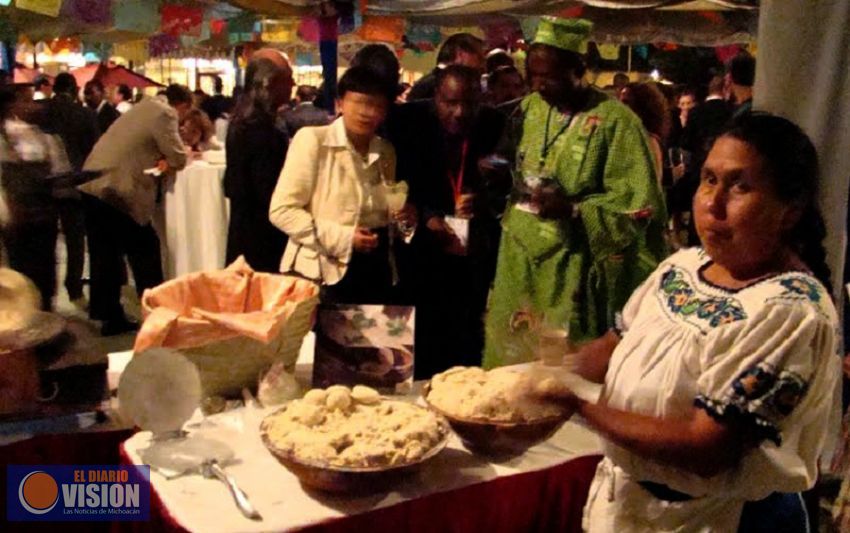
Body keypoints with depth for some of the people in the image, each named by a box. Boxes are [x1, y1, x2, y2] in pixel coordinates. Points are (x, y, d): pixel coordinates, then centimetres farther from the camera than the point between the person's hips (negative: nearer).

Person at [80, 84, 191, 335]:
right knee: (145, 251, 3)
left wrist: (158, 159, 10)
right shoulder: (165, 114, -7)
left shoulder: (147, 107, 21)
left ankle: (110, 316, 19)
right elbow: (178, 159, -7)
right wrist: (175, 157, 15)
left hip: (92, 185, 9)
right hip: (117, 190, -9)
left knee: (105, 255, 12)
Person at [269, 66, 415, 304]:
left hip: (377, 270, 6)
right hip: (326, 272, -5)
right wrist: (342, 238, -19)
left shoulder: (386, 151, 9)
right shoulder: (312, 139, -8)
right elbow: (281, 210, -13)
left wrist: (403, 218, -1)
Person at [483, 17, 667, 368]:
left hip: (571, 271, -6)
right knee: (508, 363, 13)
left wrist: (573, 209, -24)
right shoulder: (529, 108, 8)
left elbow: (640, 206, -14)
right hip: (518, 263, 6)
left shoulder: (614, 121, -11)